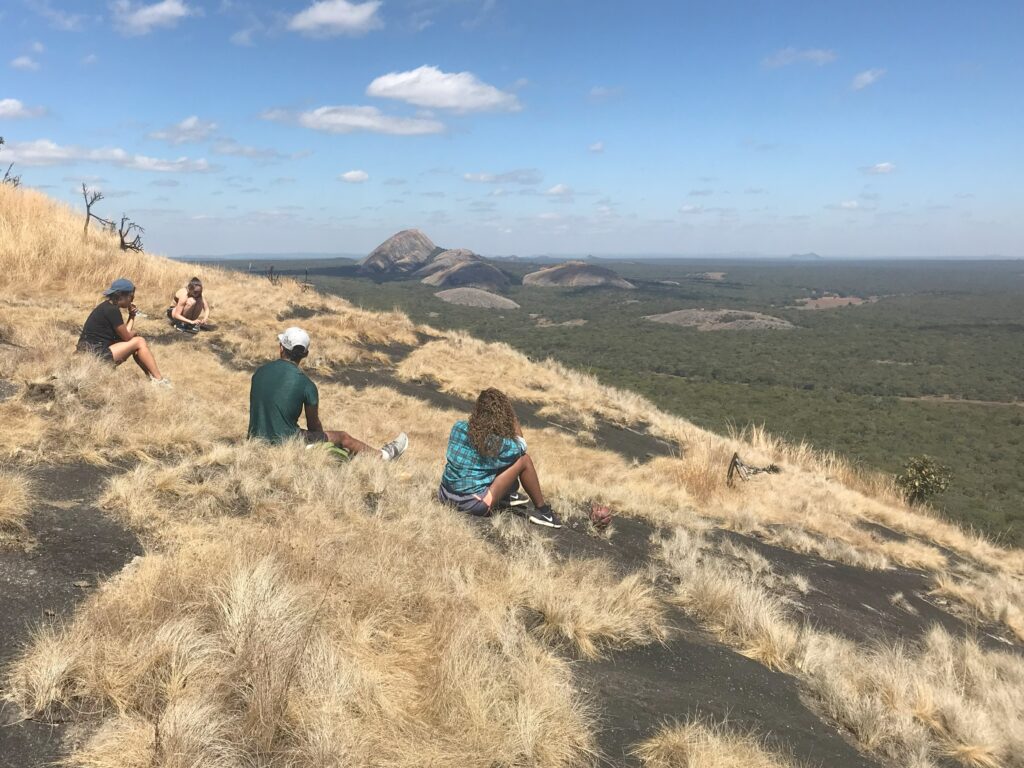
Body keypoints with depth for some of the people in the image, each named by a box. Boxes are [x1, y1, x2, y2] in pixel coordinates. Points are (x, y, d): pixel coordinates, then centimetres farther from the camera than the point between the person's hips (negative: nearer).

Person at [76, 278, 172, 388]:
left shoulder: (108, 306, 14)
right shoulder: (112, 310, -16)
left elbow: (124, 333, 14)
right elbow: (126, 337, -10)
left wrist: (132, 316, 4)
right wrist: (134, 332, 11)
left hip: (94, 352, 10)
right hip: (95, 355, -10)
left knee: (135, 342, 14)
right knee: (140, 342, -6)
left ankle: (152, 377, 8)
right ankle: (159, 379, -1)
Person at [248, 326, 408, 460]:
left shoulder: (260, 372, -1)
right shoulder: (306, 385, -15)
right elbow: (314, 426, -1)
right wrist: (322, 438, 21)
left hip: (256, 441, 6)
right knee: (342, 437, 12)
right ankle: (383, 455, 34)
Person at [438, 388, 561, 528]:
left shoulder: (458, 427, -4)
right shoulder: (501, 444, -14)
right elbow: (521, 447, 10)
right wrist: (512, 417, 6)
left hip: (445, 496, 6)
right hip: (474, 505, -6)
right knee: (524, 460, 0)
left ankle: (506, 494, 38)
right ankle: (542, 511, 12)